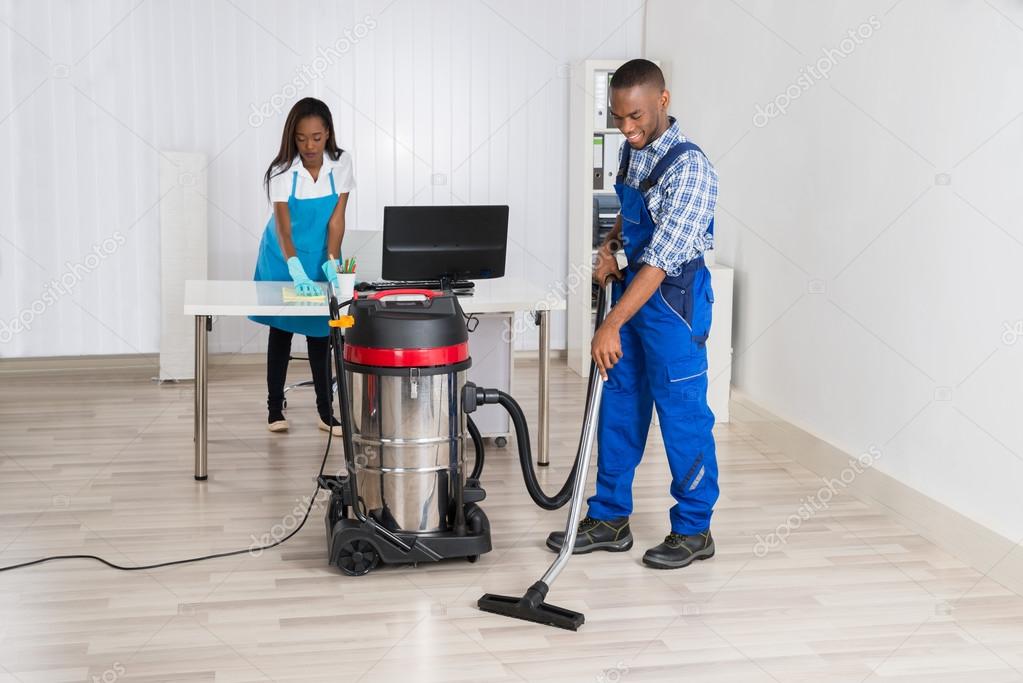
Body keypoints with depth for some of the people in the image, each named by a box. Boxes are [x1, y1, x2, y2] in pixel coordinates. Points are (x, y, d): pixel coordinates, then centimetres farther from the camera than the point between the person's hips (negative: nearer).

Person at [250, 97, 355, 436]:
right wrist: (296, 270, -44)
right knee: (281, 330, 6)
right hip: (284, 257, -2)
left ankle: (326, 410, 10)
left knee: (319, 331, 5)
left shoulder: (341, 163, -15)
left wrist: (331, 262, -25)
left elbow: (337, 219, -13)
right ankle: (275, 408, 15)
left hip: (320, 256, 2)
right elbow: (283, 228, -29)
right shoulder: (282, 171, -23)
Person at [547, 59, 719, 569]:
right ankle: (610, 519, 23)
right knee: (618, 407, 12)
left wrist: (612, 325, -29)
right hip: (630, 287, 8)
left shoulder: (689, 169, -22)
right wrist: (610, 245, 3)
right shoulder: (630, 151, 4)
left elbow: (660, 260, -27)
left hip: (673, 298, -8)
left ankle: (693, 529, 15)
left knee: (682, 414, 1)